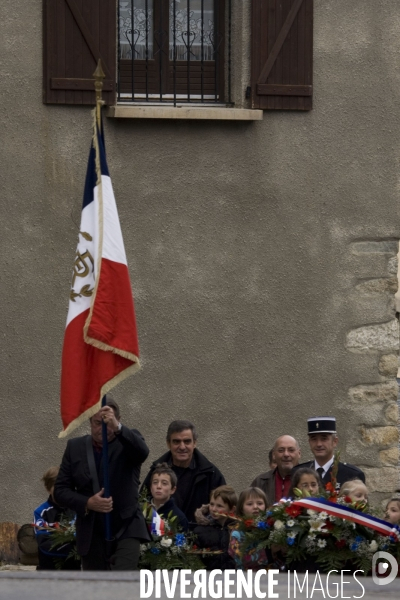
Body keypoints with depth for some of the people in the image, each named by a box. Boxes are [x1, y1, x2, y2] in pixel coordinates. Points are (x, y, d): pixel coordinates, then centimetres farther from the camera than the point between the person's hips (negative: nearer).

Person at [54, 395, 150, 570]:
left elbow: (142, 451, -25)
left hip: (126, 530, -3)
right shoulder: (75, 447, 6)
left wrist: (117, 428, -42)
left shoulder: (127, 441, 0)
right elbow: (60, 490, 5)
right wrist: (87, 503, -14)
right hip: (92, 534, 3)